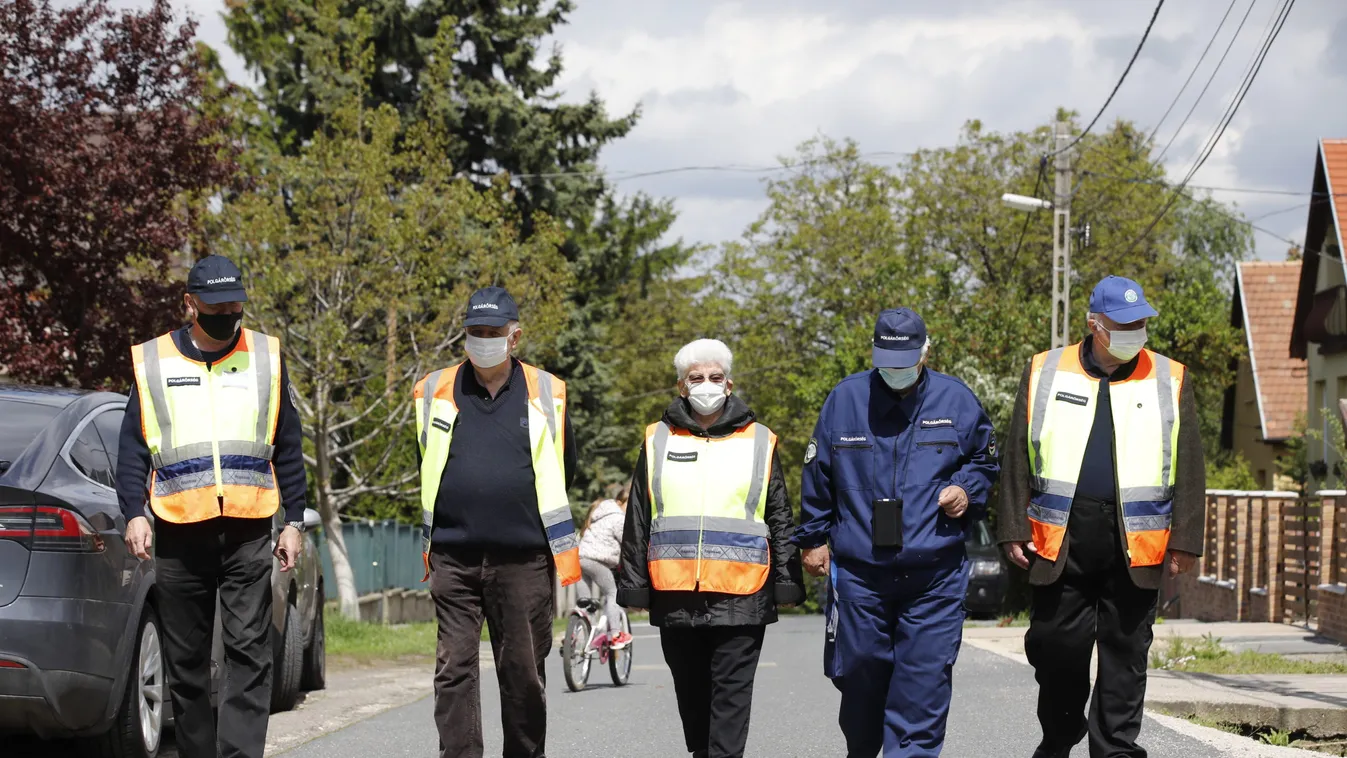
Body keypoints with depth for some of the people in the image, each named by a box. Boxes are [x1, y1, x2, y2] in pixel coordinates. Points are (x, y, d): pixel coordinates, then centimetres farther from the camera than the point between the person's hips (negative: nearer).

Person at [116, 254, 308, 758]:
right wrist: (134, 514, -4)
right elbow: (132, 449, 8)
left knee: (249, 653, -9)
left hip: (249, 532, -1)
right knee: (185, 659, 6)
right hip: (179, 534, 1)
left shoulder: (266, 358, 10)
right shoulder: (153, 362, 8)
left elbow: (289, 450, 12)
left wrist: (294, 522, 7)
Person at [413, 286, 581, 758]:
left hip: (524, 558, 0)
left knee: (524, 673, 6)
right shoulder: (434, 392, 7)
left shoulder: (547, 392, 6)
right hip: (453, 556, 0)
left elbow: (563, 468, 17)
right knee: (454, 668, -5)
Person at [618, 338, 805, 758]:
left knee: (732, 690, -5)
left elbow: (780, 519, 9)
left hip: (741, 595, -2)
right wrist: (634, 584, 8)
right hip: (675, 594, 2)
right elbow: (638, 521, 13)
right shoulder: (658, 442, 11)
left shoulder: (759, 442, 8)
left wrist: (787, 582, 4)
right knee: (691, 691, 11)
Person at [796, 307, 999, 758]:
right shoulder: (845, 399, 3)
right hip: (859, 572, 1)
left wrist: (967, 491, -3)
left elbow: (985, 462, 18)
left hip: (934, 577, -1)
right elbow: (818, 477, 12)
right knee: (859, 672, 8)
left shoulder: (956, 400, 3)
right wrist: (814, 538, 12)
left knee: (925, 676, -6)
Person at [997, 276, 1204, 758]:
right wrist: (1014, 530, 2)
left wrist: (1184, 541, 0)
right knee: (1055, 646, 5)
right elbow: (1018, 459, 8)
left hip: (1135, 543, 0)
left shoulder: (1169, 380, 8)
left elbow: (1189, 468, 7)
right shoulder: (1044, 374, 7)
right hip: (1061, 539, 0)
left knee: (1125, 654, 3)